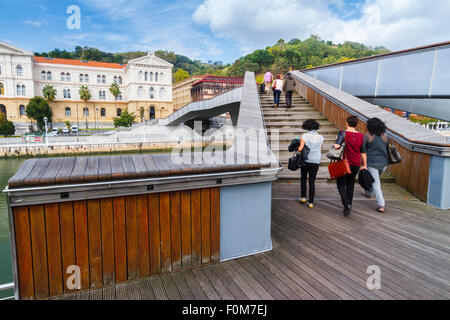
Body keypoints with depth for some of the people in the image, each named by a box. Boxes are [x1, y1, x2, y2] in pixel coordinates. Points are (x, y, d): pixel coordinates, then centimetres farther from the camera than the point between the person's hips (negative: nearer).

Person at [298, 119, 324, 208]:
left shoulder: (305, 136, -11)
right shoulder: (320, 137, -2)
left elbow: (300, 149, -18)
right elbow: (320, 150, 6)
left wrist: (298, 149, 3)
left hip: (305, 161, -2)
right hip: (316, 162, 2)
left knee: (303, 178, 21)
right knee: (312, 181, 8)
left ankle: (303, 197, 18)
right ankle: (311, 202, 8)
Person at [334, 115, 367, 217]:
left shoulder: (343, 133, -10)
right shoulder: (361, 136, 2)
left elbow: (336, 146, -26)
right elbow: (363, 152, 6)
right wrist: (365, 165, 13)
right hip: (356, 164, 4)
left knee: (341, 185, 6)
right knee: (350, 185, 16)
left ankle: (347, 205, -11)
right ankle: (348, 207, 22)